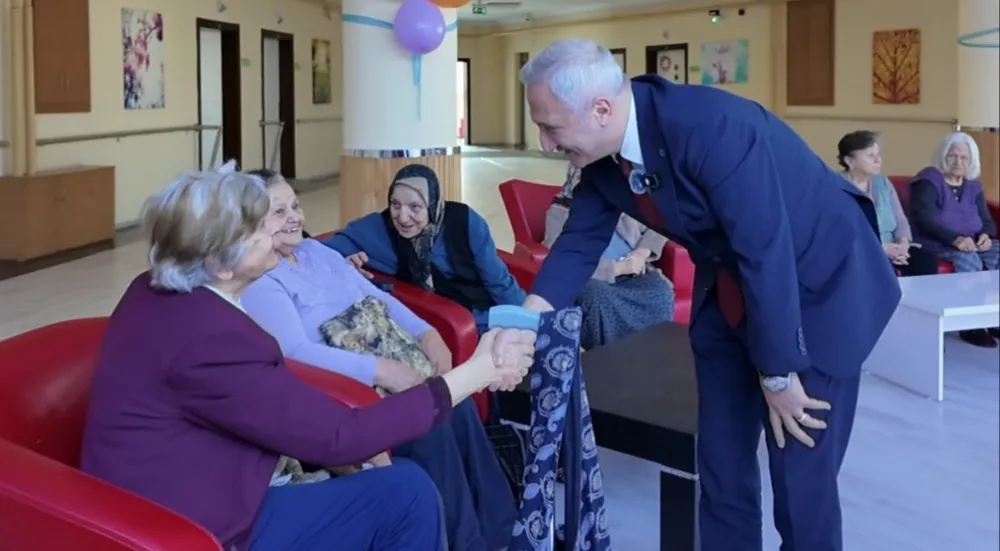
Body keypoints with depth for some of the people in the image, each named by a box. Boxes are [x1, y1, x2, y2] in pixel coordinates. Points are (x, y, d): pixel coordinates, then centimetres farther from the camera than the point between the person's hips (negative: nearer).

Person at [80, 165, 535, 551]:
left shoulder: (158, 293, 3)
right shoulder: (205, 336, -28)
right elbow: (337, 436, -24)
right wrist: (475, 372, -19)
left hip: (168, 501, 10)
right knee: (407, 492, -8)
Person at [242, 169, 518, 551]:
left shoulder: (316, 252, 15)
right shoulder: (254, 280, -12)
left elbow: (378, 297, 15)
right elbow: (296, 352, -24)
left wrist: (426, 334, -4)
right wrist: (381, 370, -31)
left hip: (387, 369, 8)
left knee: (457, 405, -15)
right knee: (429, 423, -25)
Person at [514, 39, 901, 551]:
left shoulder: (711, 126, -35)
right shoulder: (602, 154, -11)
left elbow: (767, 253, -32)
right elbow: (579, 242, -1)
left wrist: (779, 373, -23)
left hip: (817, 283, -7)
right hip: (728, 290, 7)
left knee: (801, 470, -3)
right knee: (720, 457, 12)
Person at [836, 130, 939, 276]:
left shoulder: (883, 183, 14)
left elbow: (901, 221, 12)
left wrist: (903, 243, -11)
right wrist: (879, 248, -21)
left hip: (891, 250, 6)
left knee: (927, 260, -21)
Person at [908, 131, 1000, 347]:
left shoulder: (973, 185, 13)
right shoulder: (928, 181, -9)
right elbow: (925, 220, -21)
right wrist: (955, 239, -33)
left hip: (970, 242, 7)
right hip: (935, 243, -7)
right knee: (968, 258, -33)